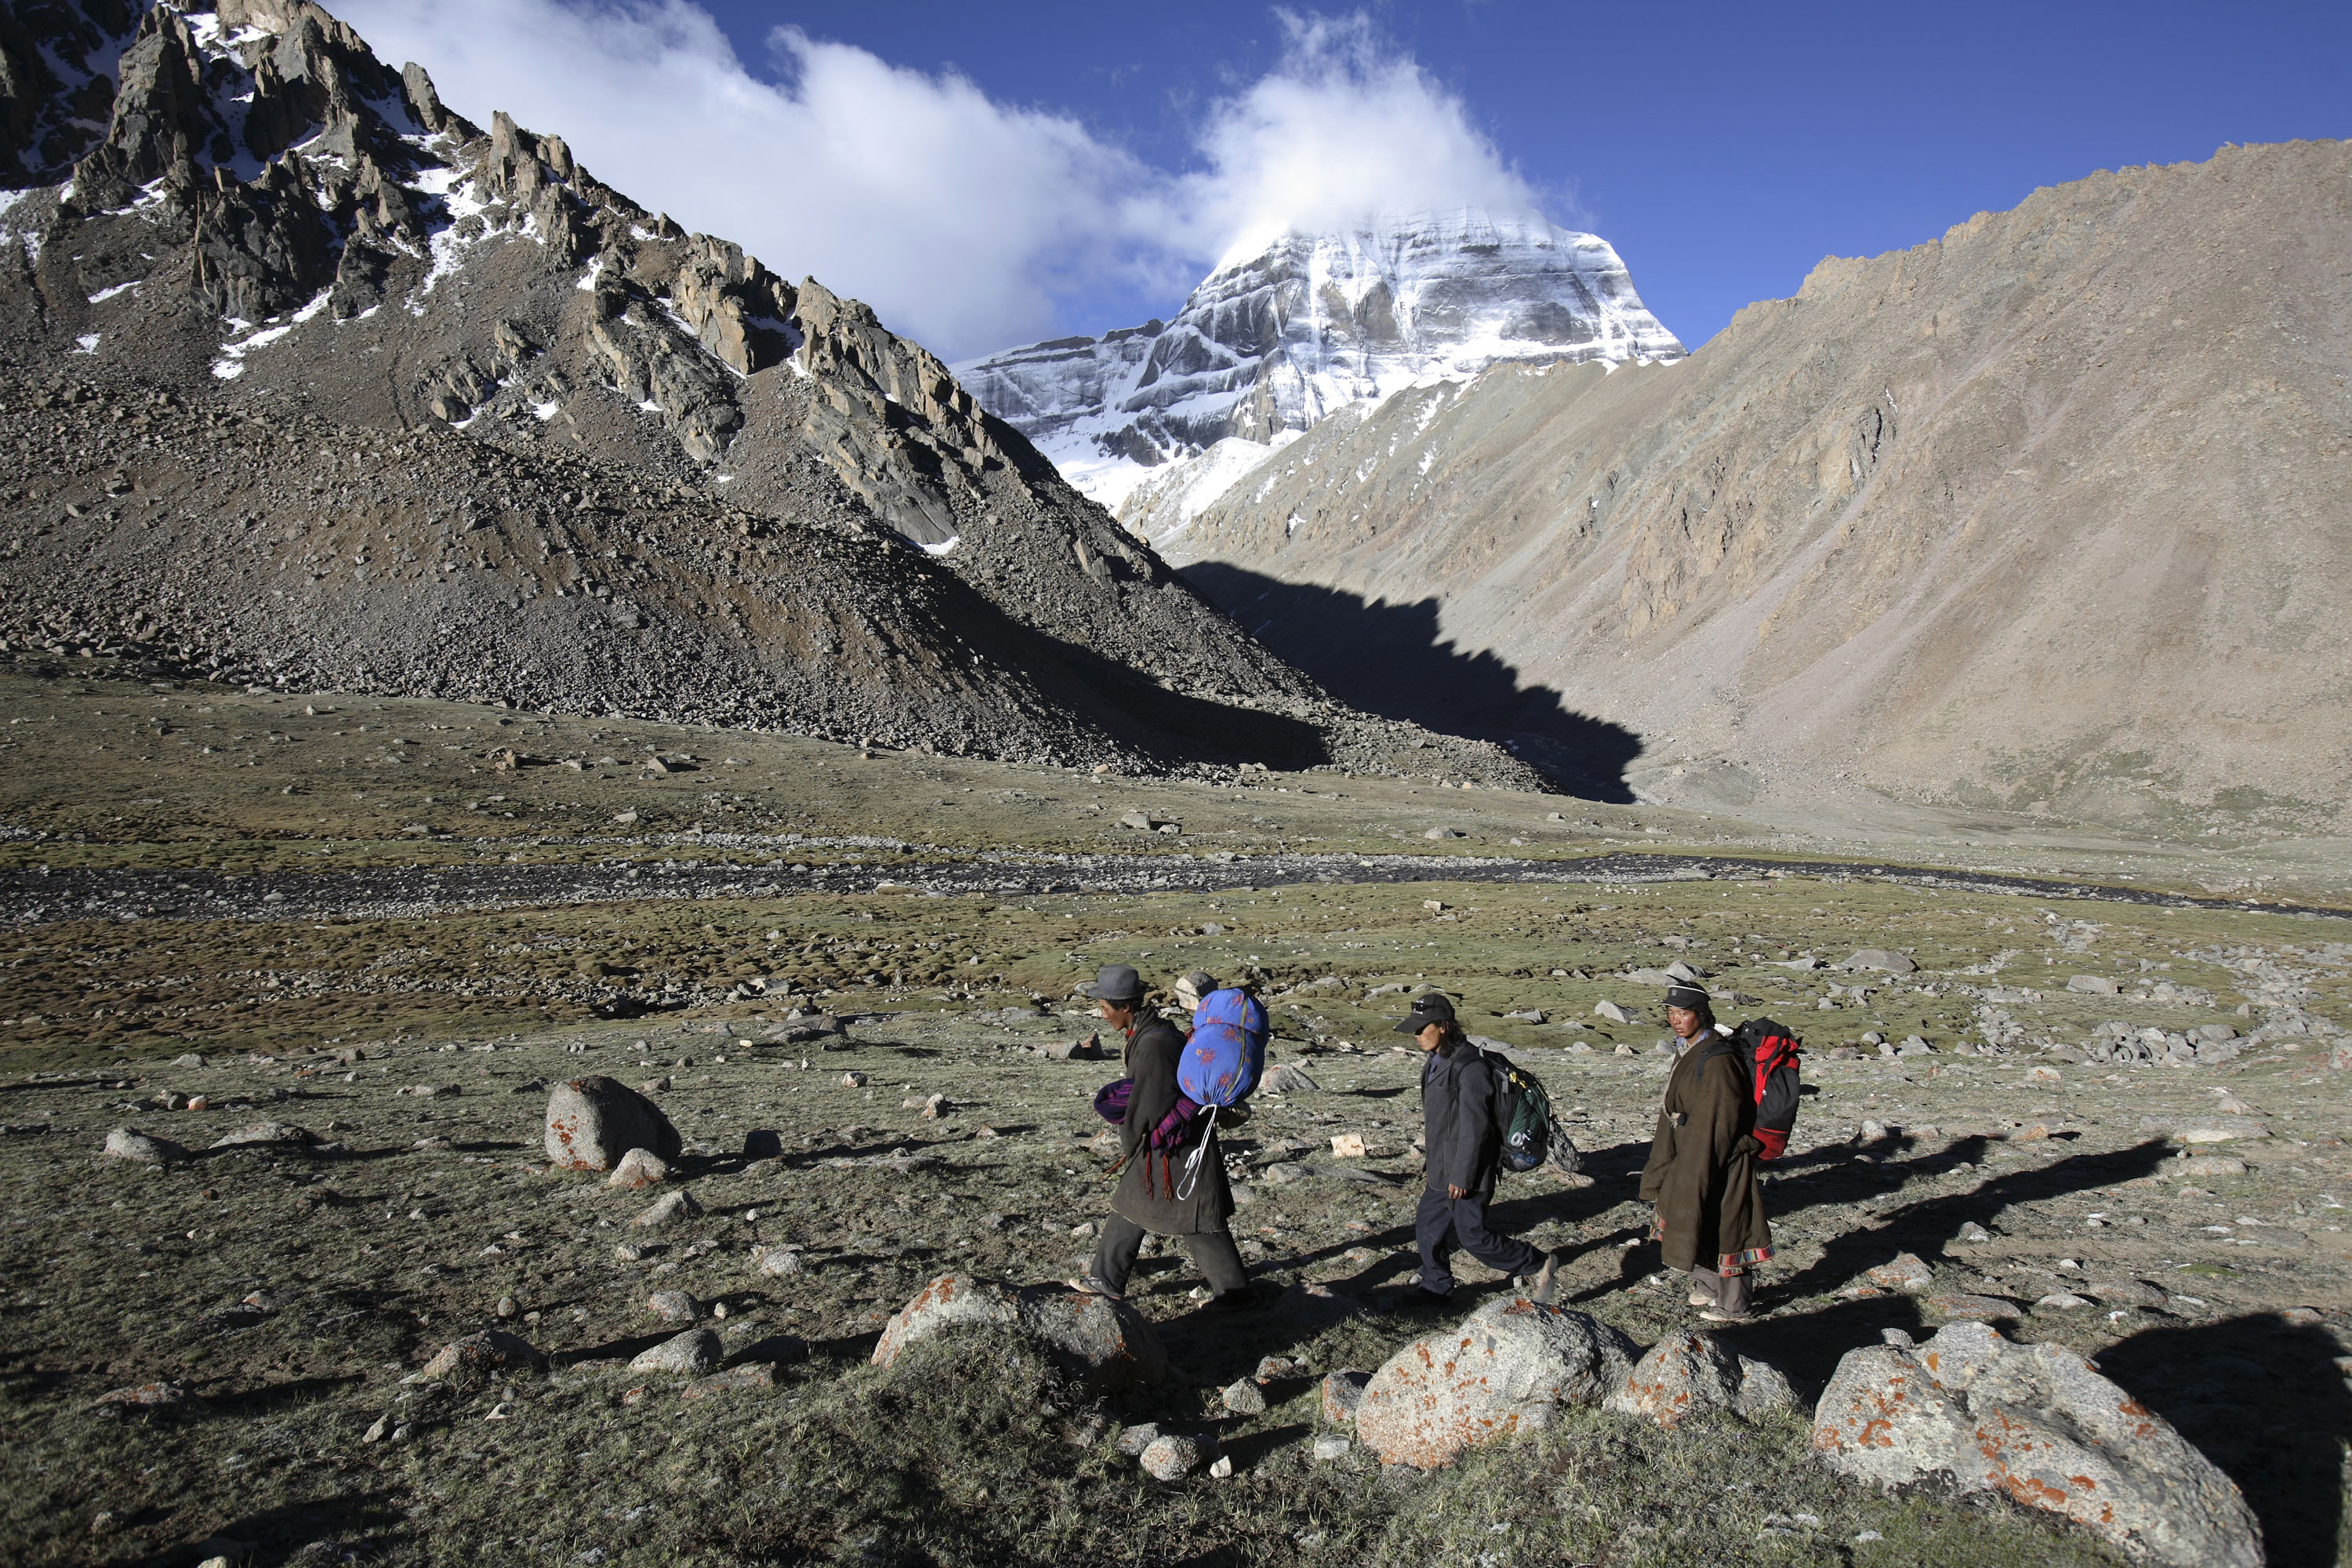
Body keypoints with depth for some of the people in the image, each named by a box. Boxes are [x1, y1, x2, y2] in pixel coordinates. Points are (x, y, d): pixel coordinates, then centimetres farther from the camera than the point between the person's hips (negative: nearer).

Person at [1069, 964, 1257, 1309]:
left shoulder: (1153, 1044, -26)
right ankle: (1107, 1279, 29)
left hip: (1179, 1148, -10)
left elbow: (1145, 1103, -22)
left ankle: (1234, 1290, 14)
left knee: (1196, 1221, 1)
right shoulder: (1152, 1031, 5)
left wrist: (1129, 1145, -6)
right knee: (1131, 1208, 17)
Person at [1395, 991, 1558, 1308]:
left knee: (1473, 1235, -3)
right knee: (1428, 1227, 15)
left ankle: (1537, 1266, 13)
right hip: (1441, 1169, 9)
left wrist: (1461, 1176, -20)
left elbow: (1474, 1128, -22)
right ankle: (1435, 1287, 32)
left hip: (1467, 1172, -9)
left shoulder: (1469, 1067, -23)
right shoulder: (1437, 1062, 8)